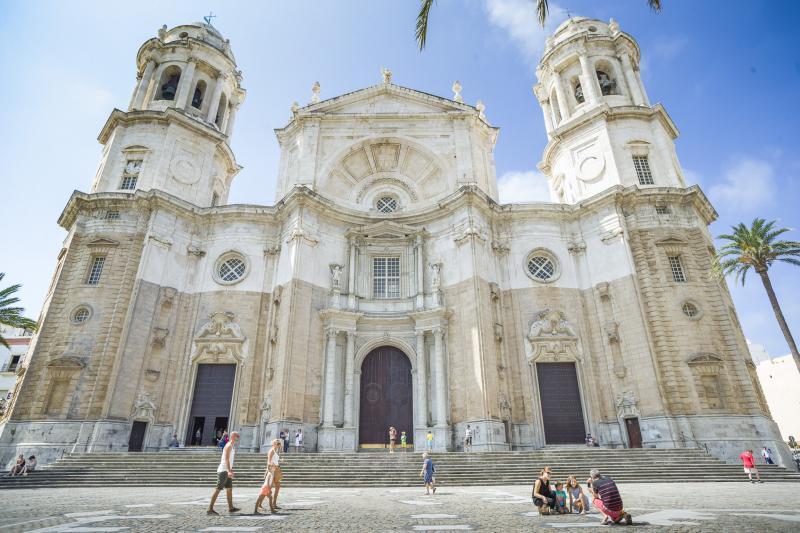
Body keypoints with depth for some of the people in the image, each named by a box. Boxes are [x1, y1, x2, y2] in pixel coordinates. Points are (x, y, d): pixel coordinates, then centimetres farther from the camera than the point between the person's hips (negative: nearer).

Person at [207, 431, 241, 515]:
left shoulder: (232, 446, 16)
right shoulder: (229, 446, -14)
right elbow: (226, 459, -24)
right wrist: (229, 470, -31)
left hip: (227, 471, 10)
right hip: (223, 470, -10)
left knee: (229, 488, 12)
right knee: (218, 489, -7)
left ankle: (231, 507, 18)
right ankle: (210, 509, -3)